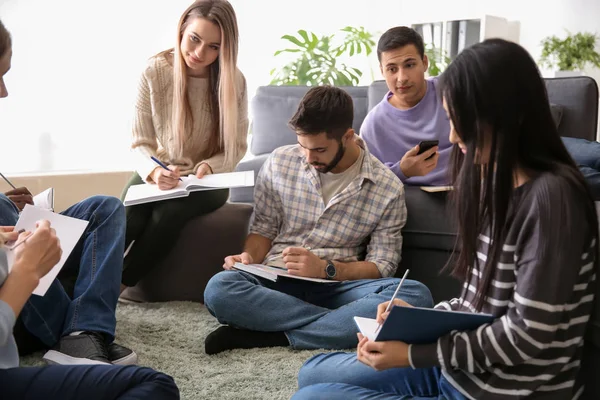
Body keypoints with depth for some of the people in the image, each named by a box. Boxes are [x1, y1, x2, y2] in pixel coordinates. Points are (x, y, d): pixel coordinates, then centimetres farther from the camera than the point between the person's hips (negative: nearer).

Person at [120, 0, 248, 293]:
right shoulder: (155, 72, -8)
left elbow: (235, 148, -1)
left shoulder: (233, 82, -8)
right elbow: (141, 143, -6)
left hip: (209, 180, -1)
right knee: (125, 219, -31)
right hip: (159, 175, 1)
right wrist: (154, 172, -29)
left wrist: (207, 168, -23)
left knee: (169, 213, -33)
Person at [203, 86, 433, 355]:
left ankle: (274, 336, -27)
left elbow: (382, 266, -1)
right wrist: (249, 257, -9)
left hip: (338, 285, 0)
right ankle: (343, 324, -25)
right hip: (278, 283, 1)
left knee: (417, 295, -30)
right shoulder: (279, 163, 4)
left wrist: (326, 269, -17)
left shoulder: (387, 188, -2)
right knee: (218, 289, -32)